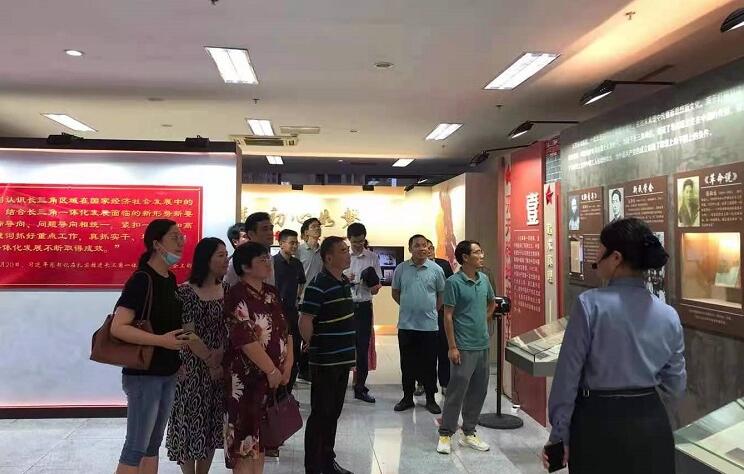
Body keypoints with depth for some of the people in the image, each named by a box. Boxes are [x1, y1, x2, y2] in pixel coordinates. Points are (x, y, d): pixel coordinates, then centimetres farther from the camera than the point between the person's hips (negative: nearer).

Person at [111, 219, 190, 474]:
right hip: (143, 374, -8)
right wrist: (161, 341, -27)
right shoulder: (141, 280, -17)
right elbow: (118, 328, -24)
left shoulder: (170, 279, 8)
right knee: (136, 447, 1)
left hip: (167, 373, 8)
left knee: (153, 444, 16)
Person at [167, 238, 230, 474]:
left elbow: (232, 330, 1)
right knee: (190, 422, 5)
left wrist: (222, 359, -13)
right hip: (193, 368, -5)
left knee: (212, 424, 13)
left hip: (221, 367, 5)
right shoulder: (186, 291, -12)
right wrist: (210, 362, -13)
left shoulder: (227, 290, 4)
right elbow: (188, 335, -14)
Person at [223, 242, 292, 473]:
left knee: (262, 435, 15)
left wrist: (288, 364, -1)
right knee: (246, 436, 0)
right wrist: (271, 370, -17)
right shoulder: (237, 296, -15)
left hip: (275, 376, 7)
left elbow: (285, 330, 11)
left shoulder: (272, 293, 9)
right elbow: (245, 338, -21)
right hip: (247, 377, -7)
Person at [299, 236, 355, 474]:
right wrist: (315, 348, -7)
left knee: (333, 413, 16)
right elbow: (305, 321, -19)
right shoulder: (318, 285, -17)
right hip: (325, 361, -8)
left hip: (343, 359, 8)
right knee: (320, 414, 3)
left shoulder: (345, 282, 9)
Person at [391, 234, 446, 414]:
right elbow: (395, 293, 12)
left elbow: (442, 294, 8)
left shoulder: (436, 269, -2)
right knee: (407, 364, 10)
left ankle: (430, 399, 20)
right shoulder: (401, 269, 1)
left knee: (429, 364, 7)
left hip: (429, 325, -1)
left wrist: (431, 310, 6)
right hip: (406, 325, 1)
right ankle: (408, 397, 24)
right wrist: (409, 307, 9)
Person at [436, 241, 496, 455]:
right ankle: (445, 434, 11)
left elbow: (492, 303, 26)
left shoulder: (484, 279, 7)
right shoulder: (454, 282, -12)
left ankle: (469, 433, 25)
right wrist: (452, 347, -14)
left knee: (478, 392, 12)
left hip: (483, 345, 7)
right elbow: (447, 316, -12)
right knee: (457, 391, -2)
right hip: (464, 347, -7)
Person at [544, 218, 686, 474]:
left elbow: (568, 374, -13)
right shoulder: (669, 315, -3)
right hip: (651, 424, 4)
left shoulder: (590, 303, -16)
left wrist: (559, 434, -4)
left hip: (598, 423, -3)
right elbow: (676, 386, 6)